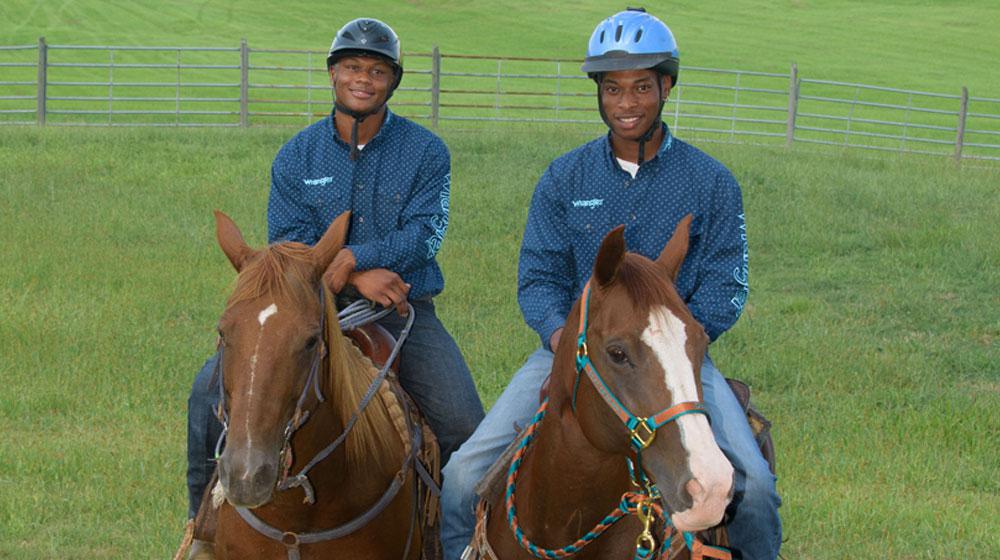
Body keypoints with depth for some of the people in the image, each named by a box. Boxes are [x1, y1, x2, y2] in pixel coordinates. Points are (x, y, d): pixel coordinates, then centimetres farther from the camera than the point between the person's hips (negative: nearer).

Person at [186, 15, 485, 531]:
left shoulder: (425, 152, 3)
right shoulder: (297, 156, 6)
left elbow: (424, 233, -9)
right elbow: (287, 243, -4)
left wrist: (352, 258, -23)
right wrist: (358, 278, -19)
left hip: (402, 310, -1)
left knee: (463, 426, -20)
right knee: (211, 390, -16)